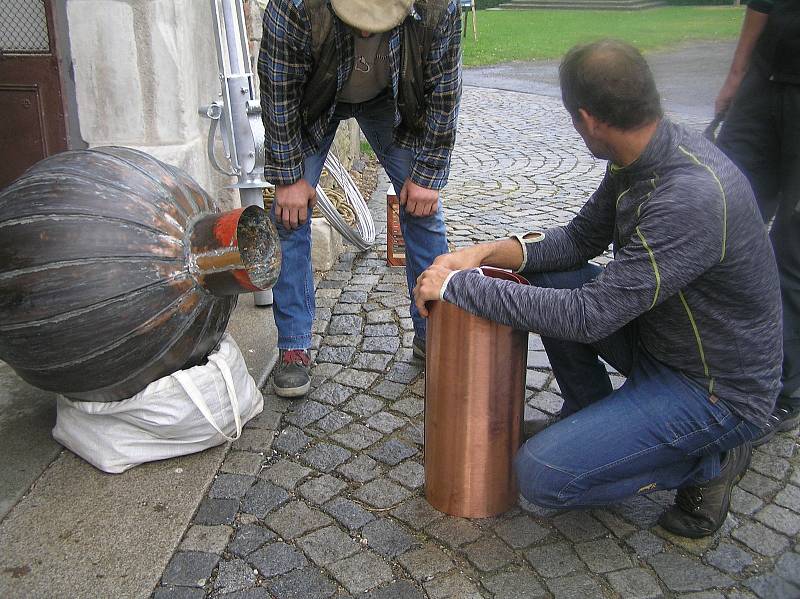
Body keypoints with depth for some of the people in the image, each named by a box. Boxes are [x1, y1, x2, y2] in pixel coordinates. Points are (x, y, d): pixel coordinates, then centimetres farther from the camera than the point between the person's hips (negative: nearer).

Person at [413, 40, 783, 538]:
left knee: (541, 474, -18)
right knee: (546, 275, 1)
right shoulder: (640, 158, -5)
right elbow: (580, 239, 7)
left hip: (717, 391, -8)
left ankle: (708, 461, 3)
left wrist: (458, 285, -25)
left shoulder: (693, 197, -34)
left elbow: (588, 316, -32)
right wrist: (486, 253, -9)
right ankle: (593, 418, 16)